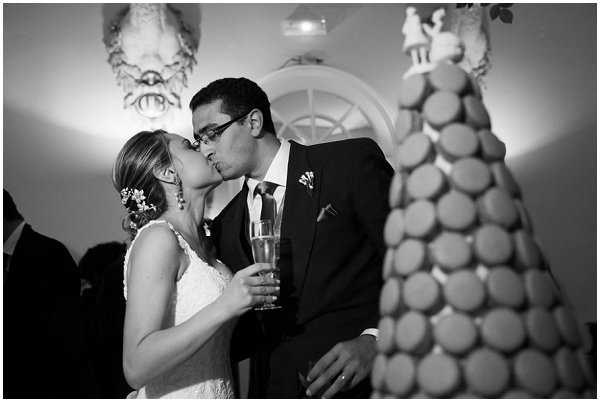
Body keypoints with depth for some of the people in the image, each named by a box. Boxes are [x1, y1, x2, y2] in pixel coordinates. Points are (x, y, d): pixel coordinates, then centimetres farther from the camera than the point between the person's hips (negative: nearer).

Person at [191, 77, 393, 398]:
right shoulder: (225, 227, 11)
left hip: (360, 382, -4)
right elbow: (240, 335, 14)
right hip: (274, 385, 4)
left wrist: (374, 340, -21)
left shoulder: (352, 162, -4)